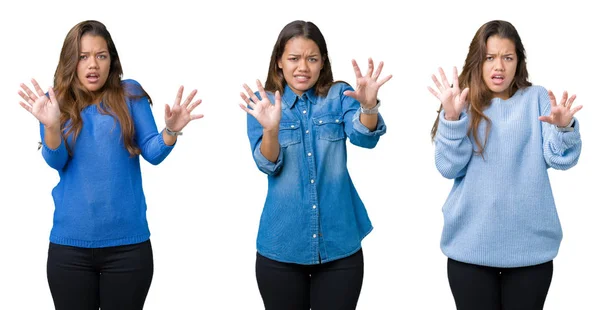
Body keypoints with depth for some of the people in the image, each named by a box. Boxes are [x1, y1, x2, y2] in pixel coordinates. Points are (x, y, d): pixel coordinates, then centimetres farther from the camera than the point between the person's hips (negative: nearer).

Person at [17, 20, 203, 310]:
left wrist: (171, 131, -24)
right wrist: (51, 125, -28)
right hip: (69, 244, 1)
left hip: (127, 243, 0)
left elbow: (153, 153, -3)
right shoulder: (56, 101, 3)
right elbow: (55, 161, -9)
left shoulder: (130, 94, 1)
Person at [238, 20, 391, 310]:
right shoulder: (263, 103, 1)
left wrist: (368, 105, -38)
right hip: (281, 246, 0)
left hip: (339, 243, 0)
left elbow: (365, 137, -16)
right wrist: (271, 128, -33)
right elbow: (267, 165, -12)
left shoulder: (339, 96, 2)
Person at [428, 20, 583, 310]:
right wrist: (452, 117, -22)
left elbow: (561, 159, -6)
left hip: (530, 244, 0)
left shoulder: (537, 99, 2)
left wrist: (564, 127, -26)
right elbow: (449, 168, -9)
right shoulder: (464, 104, 1)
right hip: (471, 244, 0)